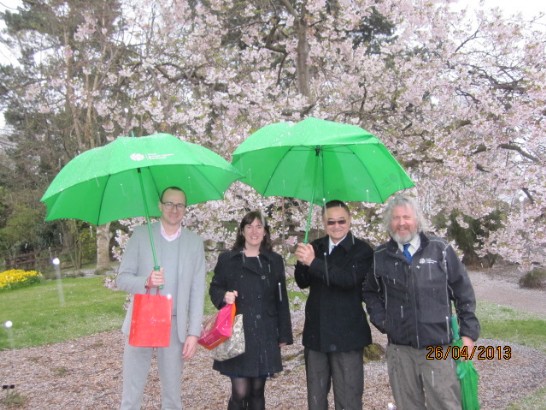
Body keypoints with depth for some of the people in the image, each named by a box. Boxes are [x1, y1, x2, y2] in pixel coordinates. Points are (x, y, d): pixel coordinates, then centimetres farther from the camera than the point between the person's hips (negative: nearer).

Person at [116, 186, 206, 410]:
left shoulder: (195, 242, 3)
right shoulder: (141, 234, 0)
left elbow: (197, 291, 1)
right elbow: (122, 279, -2)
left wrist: (194, 332, -5)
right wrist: (146, 281, -23)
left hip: (175, 325, 1)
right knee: (131, 392, 6)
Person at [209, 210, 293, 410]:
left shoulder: (275, 261, 8)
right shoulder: (227, 259, 3)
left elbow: (281, 300, 8)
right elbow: (214, 289, 7)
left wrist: (284, 335, 6)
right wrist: (224, 296, -16)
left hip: (264, 335, 2)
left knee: (257, 391, 9)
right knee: (240, 392, -6)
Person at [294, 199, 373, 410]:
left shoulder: (362, 250, -8)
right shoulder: (315, 247, 8)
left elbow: (349, 279, -24)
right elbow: (302, 282, 2)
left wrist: (313, 262, -30)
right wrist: (302, 261, -19)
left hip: (347, 336, -5)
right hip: (316, 334, 5)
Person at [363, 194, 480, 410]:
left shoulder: (440, 250, -1)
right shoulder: (380, 256, 5)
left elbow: (463, 292, 3)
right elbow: (370, 292, 19)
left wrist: (468, 332, 1)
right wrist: (381, 320, 5)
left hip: (439, 346, -2)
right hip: (399, 348, 2)